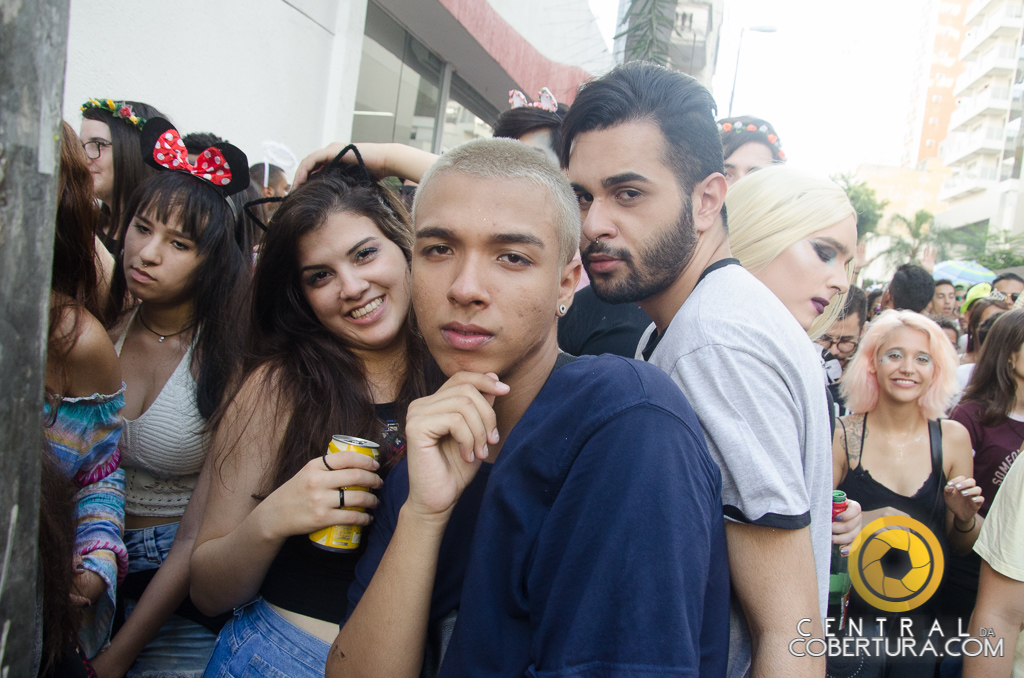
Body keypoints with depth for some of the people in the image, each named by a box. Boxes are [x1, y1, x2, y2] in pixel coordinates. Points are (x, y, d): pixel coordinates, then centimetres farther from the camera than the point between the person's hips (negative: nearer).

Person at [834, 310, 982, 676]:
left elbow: (964, 547, 7)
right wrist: (860, 522, -28)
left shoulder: (953, 438, -3)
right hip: (852, 616, -2)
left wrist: (966, 518, -13)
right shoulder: (841, 436, -13)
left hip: (922, 618, 3)